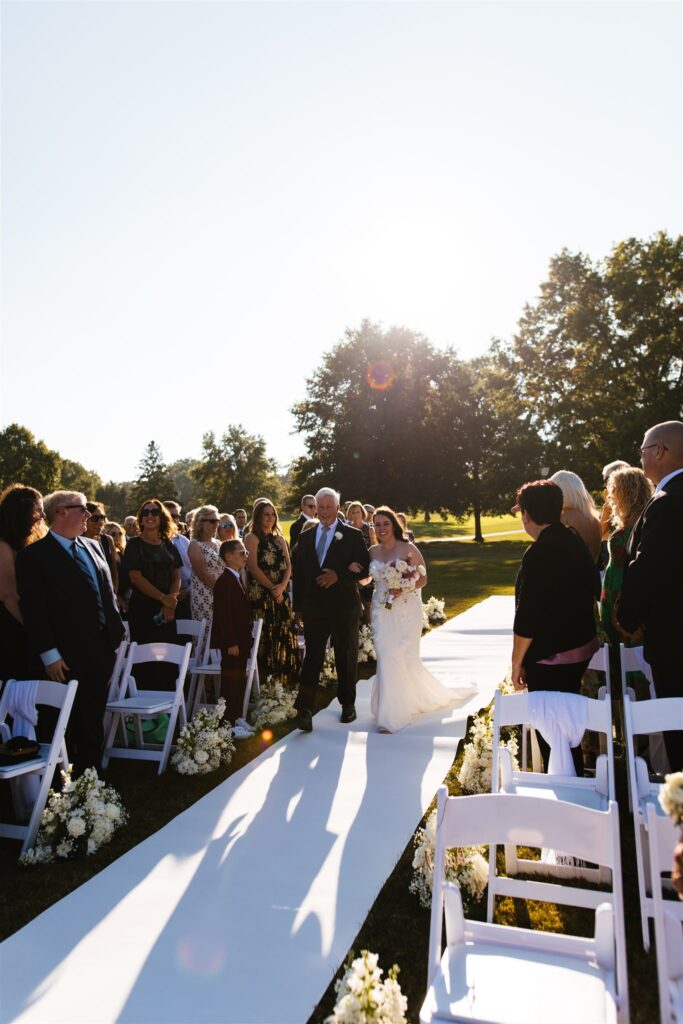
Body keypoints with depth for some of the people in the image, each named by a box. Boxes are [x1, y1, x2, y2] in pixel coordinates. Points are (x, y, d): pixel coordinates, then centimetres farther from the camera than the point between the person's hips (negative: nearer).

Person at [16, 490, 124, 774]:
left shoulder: (93, 546, 10)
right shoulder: (34, 555, -11)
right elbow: (34, 609, -15)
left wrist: (116, 632, 9)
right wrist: (50, 654, -17)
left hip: (102, 649, 6)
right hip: (69, 657, -6)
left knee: (94, 718, 18)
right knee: (71, 723, 8)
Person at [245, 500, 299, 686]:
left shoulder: (279, 539, 17)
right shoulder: (252, 538, -1)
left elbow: (288, 565, 9)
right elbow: (253, 567, -11)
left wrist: (282, 585, -9)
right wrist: (272, 588, -12)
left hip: (280, 594, 6)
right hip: (260, 595, -5)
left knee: (284, 638, 3)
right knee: (264, 638, -5)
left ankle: (284, 681, 11)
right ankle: (262, 683, 3)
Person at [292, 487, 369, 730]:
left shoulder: (353, 536, -2)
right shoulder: (305, 536, 9)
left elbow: (365, 569, -5)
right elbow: (298, 573, 10)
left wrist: (339, 576, -19)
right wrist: (298, 606, 6)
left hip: (344, 609, -1)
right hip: (314, 608, 2)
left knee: (346, 657, 12)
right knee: (312, 658, -4)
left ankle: (348, 703, 28)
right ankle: (305, 710, -6)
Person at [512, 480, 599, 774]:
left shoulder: (538, 554, -22)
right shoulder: (577, 543, 3)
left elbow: (526, 618, -21)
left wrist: (517, 663, -11)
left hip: (549, 658, -9)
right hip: (582, 649, 9)